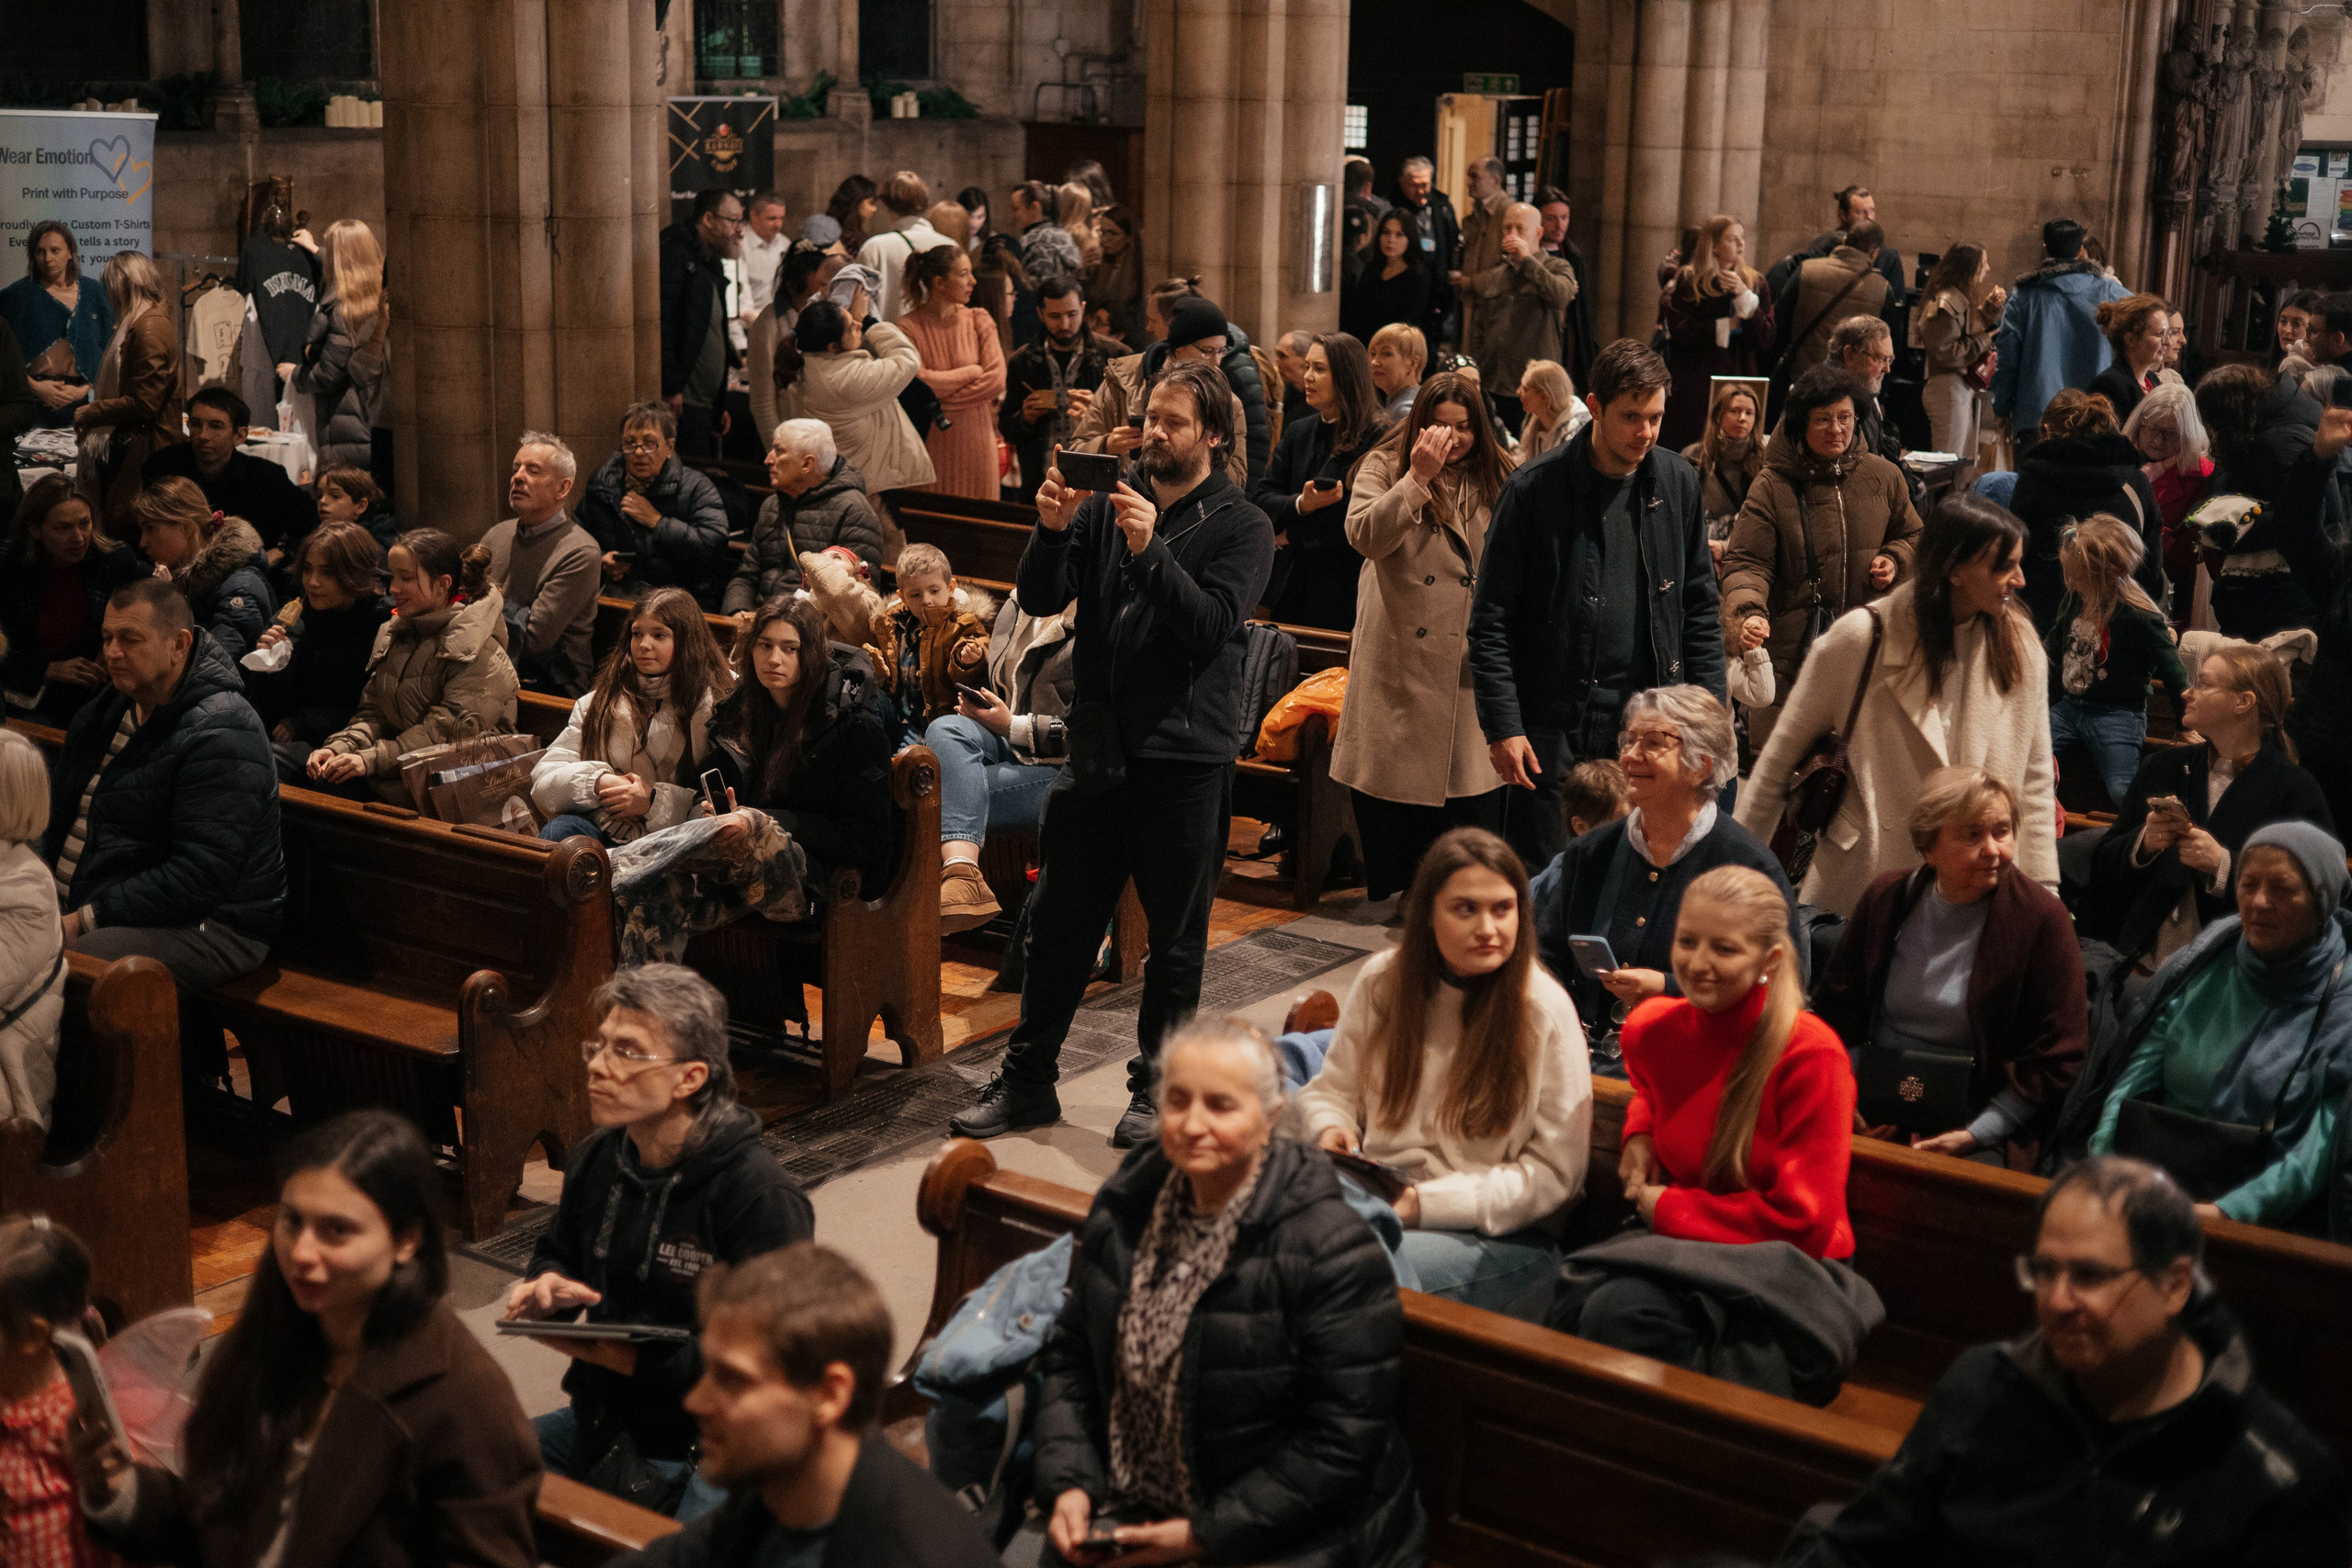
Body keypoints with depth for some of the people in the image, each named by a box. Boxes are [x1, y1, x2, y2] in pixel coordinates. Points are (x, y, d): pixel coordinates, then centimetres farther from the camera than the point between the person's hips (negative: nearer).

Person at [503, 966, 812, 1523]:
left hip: (709, 1451, -7)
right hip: (600, 1421, 7)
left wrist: (636, 1360, -27)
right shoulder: (597, 1160, 4)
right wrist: (544, 1288, -2)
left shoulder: (763, 1198, -20)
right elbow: (557, 1255, 23)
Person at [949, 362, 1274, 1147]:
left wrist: (1150, 551, -27)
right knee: (1057, 922, 10)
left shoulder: (1241, 527, -3)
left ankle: (1156, 1089, 22)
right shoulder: (1108, 506, 7)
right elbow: (1039, 600, 0)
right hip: (1097, 749, 4)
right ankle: (1027, 1080, 21)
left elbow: (1211, 627, -17)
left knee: (1175, 940, 7)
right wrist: (1053, 529, -17)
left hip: (1183, 760, -3)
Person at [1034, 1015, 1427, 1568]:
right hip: (1126, 1518, 4)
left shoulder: (1332, 1252, -18)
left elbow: (1342, 1441, -18)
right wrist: (1068, 1484, -5)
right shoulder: (1125, 1204, 2)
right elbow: (1071, 1357, 9)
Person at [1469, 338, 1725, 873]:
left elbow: (1700, 608, 12)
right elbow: (1491, 622, -5)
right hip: (1556, 727, -3)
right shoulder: (1533, 491, -6)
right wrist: (1503, 726, -11)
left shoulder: (1678, 483, 6)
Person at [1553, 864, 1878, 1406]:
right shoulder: (1652, 1029, 2)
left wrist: (1669, 1207, -7)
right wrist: (1639, 1130, 9)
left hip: (1785, 1271, -5)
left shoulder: (1811, 1054, -16)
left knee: (1622, 1309, -33)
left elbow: (1803, 1223, -14)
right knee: (1580, 1298, -29)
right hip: (1680, 1250, 5)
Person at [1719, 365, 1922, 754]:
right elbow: (1747, 562, -9)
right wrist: (1749, 612, -28)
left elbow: (1911, 535, 24)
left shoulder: (1883, 476, 7)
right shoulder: (1772, 485, -5)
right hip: (1792, 648, -3)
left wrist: (1894, 560, 1)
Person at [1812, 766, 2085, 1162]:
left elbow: (2055, 1060, -4)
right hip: (1874, 1107, 4)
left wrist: (1975, 1134, -12)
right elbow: (1837, 1002, 16)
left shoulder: (2041, 918, -5)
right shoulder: (1888, 897, 7)